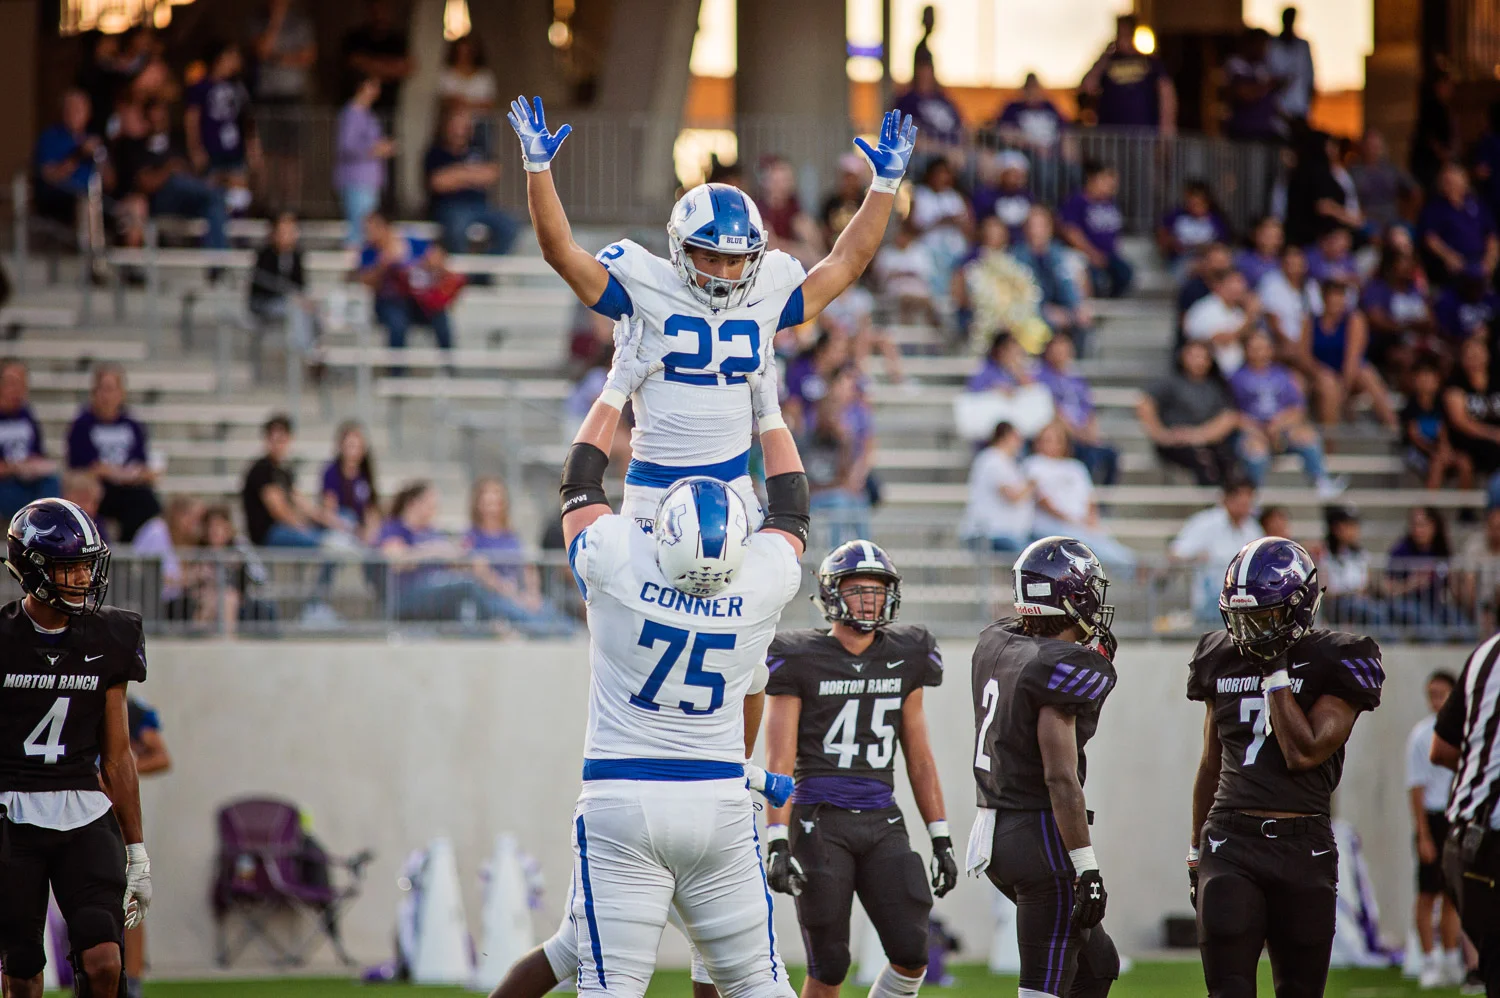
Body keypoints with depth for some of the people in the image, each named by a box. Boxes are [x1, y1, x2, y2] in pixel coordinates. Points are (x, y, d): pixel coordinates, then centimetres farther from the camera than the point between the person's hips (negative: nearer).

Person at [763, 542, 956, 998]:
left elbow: (919, 759, 15)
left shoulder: (904, 659, 9)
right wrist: (777, 844, -14)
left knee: (911, 957, -6)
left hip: (882, 824, 4)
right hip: (820, 823, -4)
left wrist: (941, 839, 11)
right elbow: (779, 763, -6)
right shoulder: (800, 659, -4)